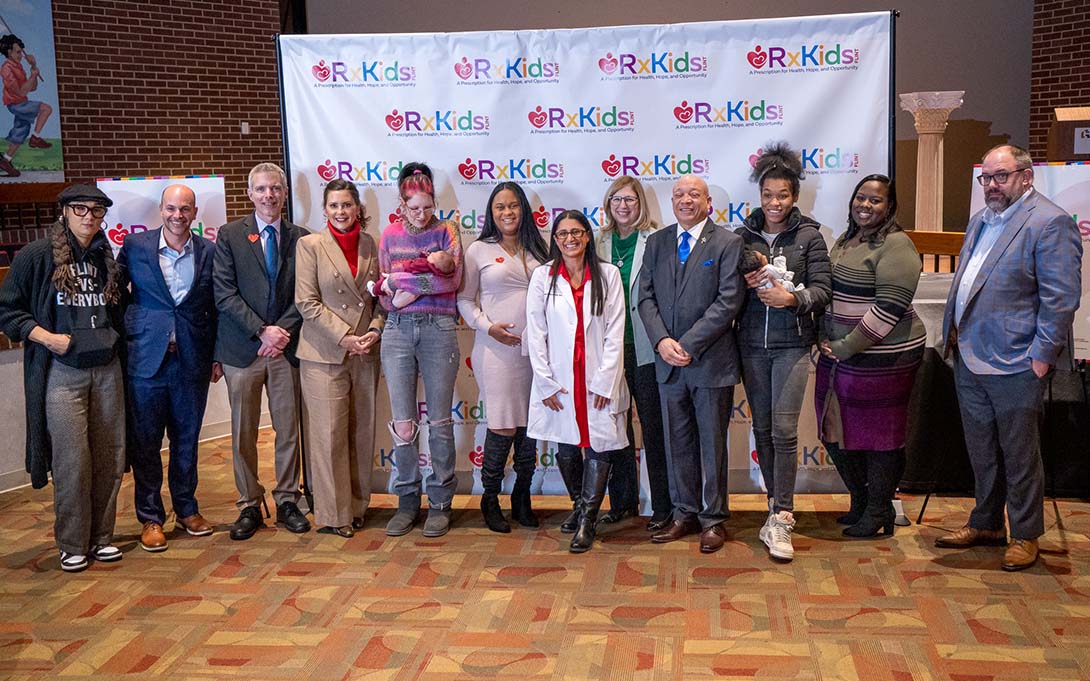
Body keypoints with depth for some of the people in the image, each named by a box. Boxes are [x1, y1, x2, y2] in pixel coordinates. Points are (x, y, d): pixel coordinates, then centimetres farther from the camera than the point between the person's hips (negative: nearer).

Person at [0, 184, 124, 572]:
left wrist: (116, 339, 7)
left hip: (107, 370, 4)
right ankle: (72, 545, 9)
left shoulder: (107, 259, 11)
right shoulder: (37, 256, -3)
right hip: (62, 373, -4)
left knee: (109, 459, 6)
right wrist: (45, 337, -12)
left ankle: (101, 537, 19)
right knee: (72, 461, -6)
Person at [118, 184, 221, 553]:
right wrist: (119, 342, -2)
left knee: (187, 439, 11)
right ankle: (150, 518, 17)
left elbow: (217, 308, 7)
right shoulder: (135, 246, 0)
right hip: (145, 359, -1)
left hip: (192, 361, 1)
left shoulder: (209, 252, 3)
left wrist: (217, 356, 6)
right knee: (144, 442, 5)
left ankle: (187, 509, 26)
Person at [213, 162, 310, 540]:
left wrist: (283, 330, -10)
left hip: (286, 346, 1)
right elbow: (225, 294, -5)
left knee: (288, 429, 6)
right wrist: (262, 331, -13)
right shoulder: (230, 235, 2)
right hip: (243, 349, -1)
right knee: (243, 433, 5)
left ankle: (287, 502, 19)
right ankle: (249, 506, 16)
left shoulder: (300, 238, 7)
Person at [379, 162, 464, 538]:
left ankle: (440, 503, 13)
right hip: (398, 330, 2)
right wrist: (428, 279, -11)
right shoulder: (390, 235, 9)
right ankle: (407, 501, 15)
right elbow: (386, 297, 5)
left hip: (438, 328, -2)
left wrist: (401, 279, -12)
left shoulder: (446, 231, 3)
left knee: (440, 421, 3)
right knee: (402, 422, 3)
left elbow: (452, 281, -12)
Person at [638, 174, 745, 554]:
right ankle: (685, 514, 24)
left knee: (712, 443, 6)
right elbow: (646, 296, 5)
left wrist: (689, 344, -16)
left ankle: (713, 519, 18)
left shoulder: (728, 243, -3)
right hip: (669, 363, 4)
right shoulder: (656, 242, 10)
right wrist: (661, 341, -11)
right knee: (677, 442, 12)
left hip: (711, 361, -4)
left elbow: (728, 301, -11)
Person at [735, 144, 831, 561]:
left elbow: (822, 290, -4)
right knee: (762, 429, 9)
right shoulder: (743, 235, 7)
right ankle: (779, 506, 23)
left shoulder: (808, 235, 0)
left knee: (784, 431, -10)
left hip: (792, 343, -3)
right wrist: (745, 283, -10)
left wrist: (791, 298, -21)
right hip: (752, 343, 3)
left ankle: (780, 520, -5)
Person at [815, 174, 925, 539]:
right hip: (837, 356, 8)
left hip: (881, 358, -8)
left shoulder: (895, 246, -12)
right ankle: (860, 500, 31)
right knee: (835, 431, 13)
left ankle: (879, 512, 18)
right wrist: (825, 340, 8)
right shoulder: (845, 242, 14)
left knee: (878, 434, 2)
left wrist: (847, 346, -16)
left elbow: (889, 307, -19)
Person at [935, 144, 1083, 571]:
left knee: (1018, 454, 4)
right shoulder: (980, 220, 15)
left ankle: (1025, 536, 18)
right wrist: (953, 334, 15)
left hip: (1015, 364, -8)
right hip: (969, 360, 8)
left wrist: (1041, 355, -18)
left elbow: (1061, 297, -16)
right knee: (981, 451, 18)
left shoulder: (1049, 223, -12)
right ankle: (986, 524, 32)